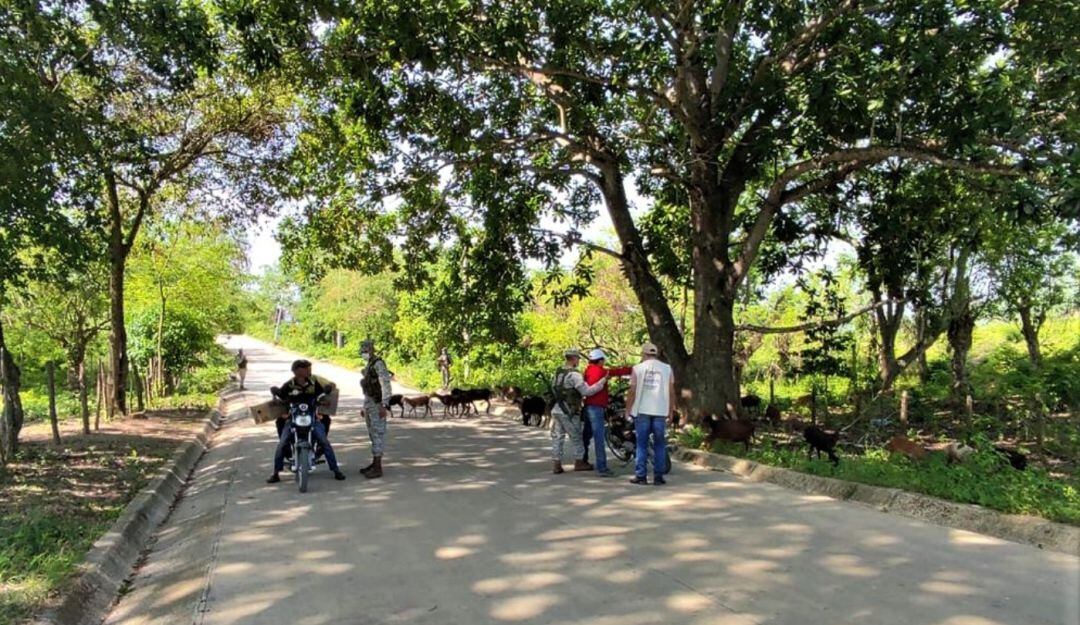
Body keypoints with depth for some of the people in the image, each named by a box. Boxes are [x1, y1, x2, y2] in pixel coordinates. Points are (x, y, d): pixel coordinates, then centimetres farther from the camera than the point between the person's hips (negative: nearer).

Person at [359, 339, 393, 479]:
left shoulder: (378, 364, -15)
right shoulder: (369, 365, 15)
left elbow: (386, 385, -21)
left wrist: (385, 406, -26)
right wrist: (365, 407, 22)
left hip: (377, 404, -10)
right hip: (369, 403, 10)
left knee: (378, 434, -8)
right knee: (373, 434, 14)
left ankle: (378, 468, -7)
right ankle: (375, 463, 22)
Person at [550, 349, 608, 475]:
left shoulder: (559, 372, 10)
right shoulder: (574, 375, -16)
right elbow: (587, 391, -21)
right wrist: (603, 381, -17)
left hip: (557, 410, 7)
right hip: (569, 412, -7)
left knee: (557, 438, 8)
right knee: (576, 438, 8)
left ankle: (556, 464, 9)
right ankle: (579, 462, 17)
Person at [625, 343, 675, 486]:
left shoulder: (638, 368, 0)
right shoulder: (667, 368, 5)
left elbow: (632, 391, -2)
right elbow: (671, 392, 4)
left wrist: (628, 409, 7)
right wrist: (671, 411, 11)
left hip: (642, 410, -1)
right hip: (660, 411, 1)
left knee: (642, 444, 5)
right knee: (659, 444, 8)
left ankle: (640, 476, 5)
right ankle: (658, 476, 7)